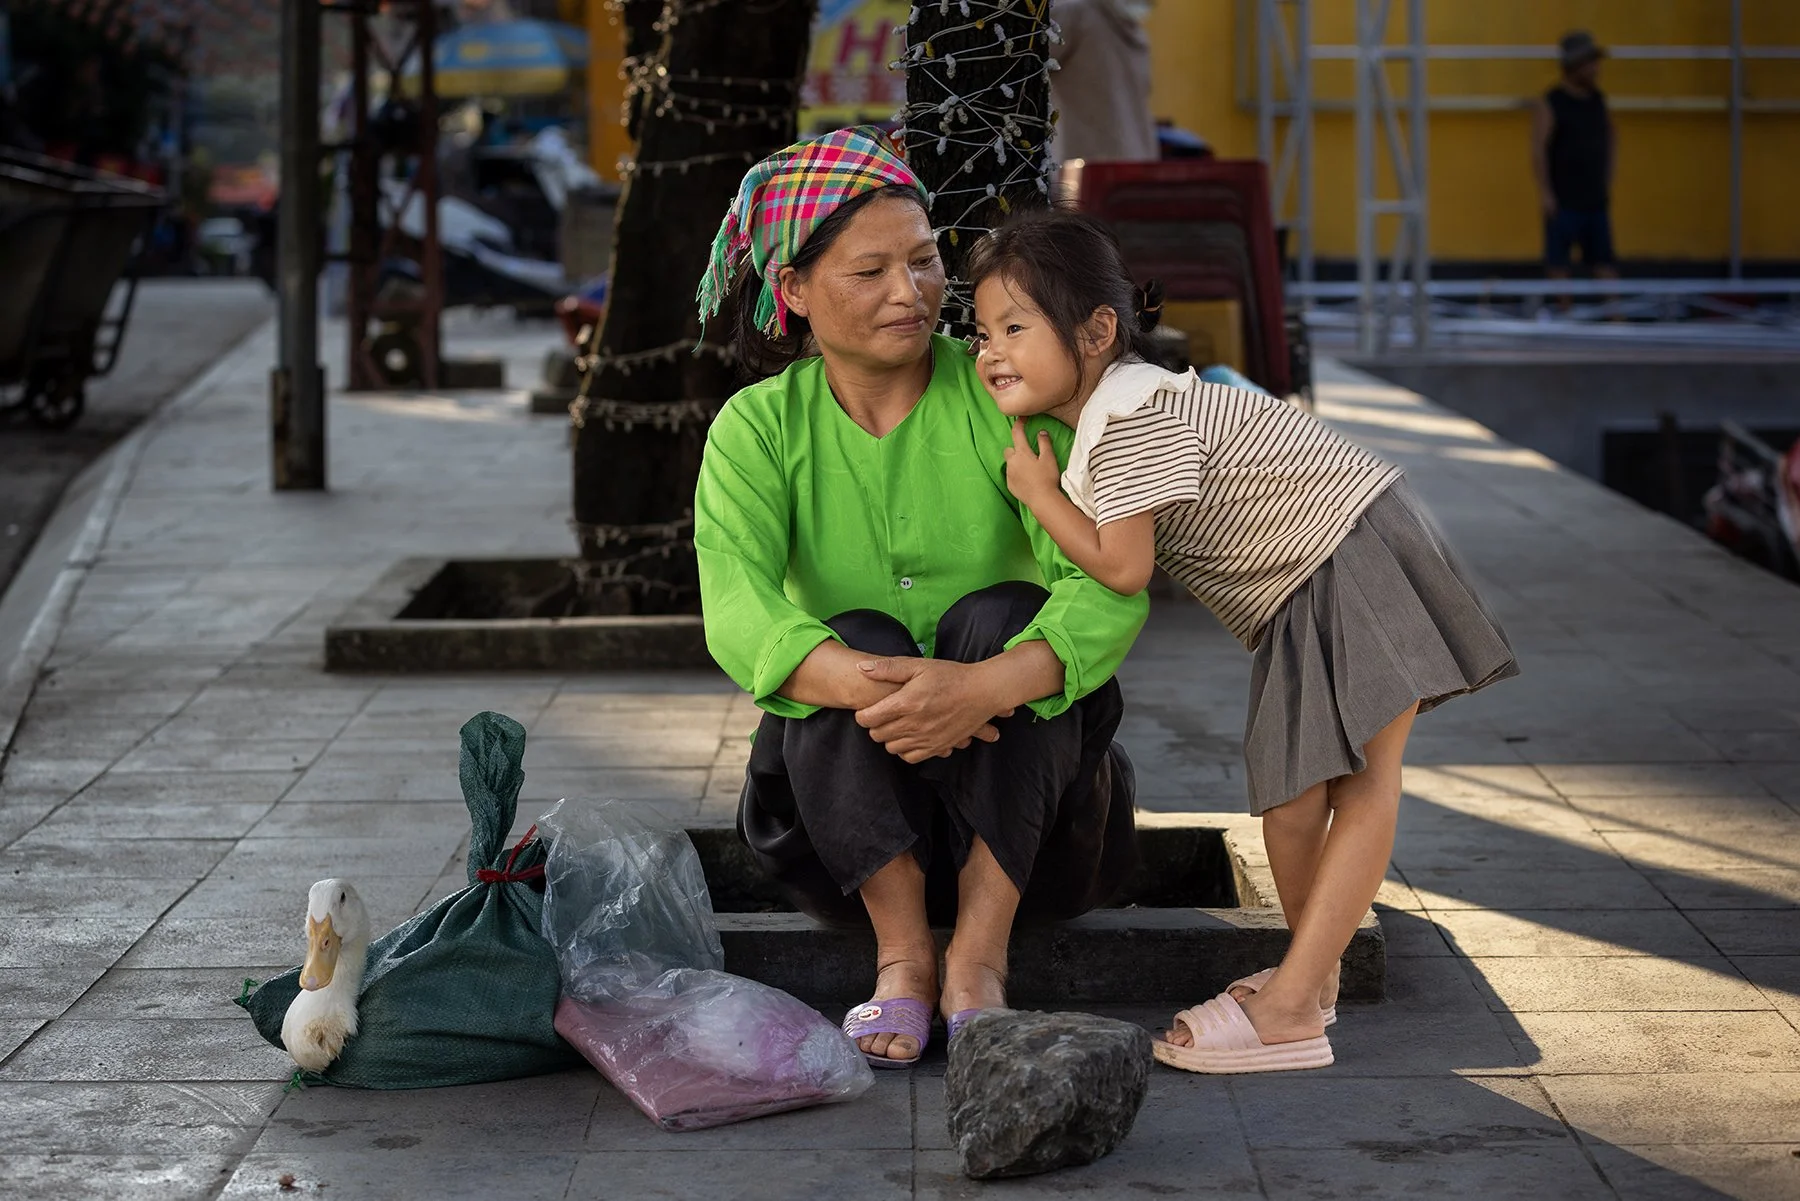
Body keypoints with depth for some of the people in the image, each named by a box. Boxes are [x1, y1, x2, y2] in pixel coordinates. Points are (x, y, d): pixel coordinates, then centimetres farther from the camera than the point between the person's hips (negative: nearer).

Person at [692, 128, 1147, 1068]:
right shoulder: (758, 430, -6)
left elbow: (1111, 592, -23)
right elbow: (738, 620, -23)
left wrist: (985, 686, -42)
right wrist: (868, 686, -43)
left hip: (1019, 797, 0)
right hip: (851, 804, 0)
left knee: (999, 619, -27)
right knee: (856, 641, -27)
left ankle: (979, 958, -25)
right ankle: (902, 957, -22)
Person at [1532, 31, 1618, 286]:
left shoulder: (1598, 100, 10)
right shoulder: (1550, 104, -8)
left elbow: (1611, 139, 24)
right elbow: (1538, 150, -12)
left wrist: (1608, 180, 17)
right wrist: (1545, 193, -17)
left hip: (1596, 200, 6)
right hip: (1563, 202, -6)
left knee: (1605, 262, 4)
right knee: (1558, 265, -1)